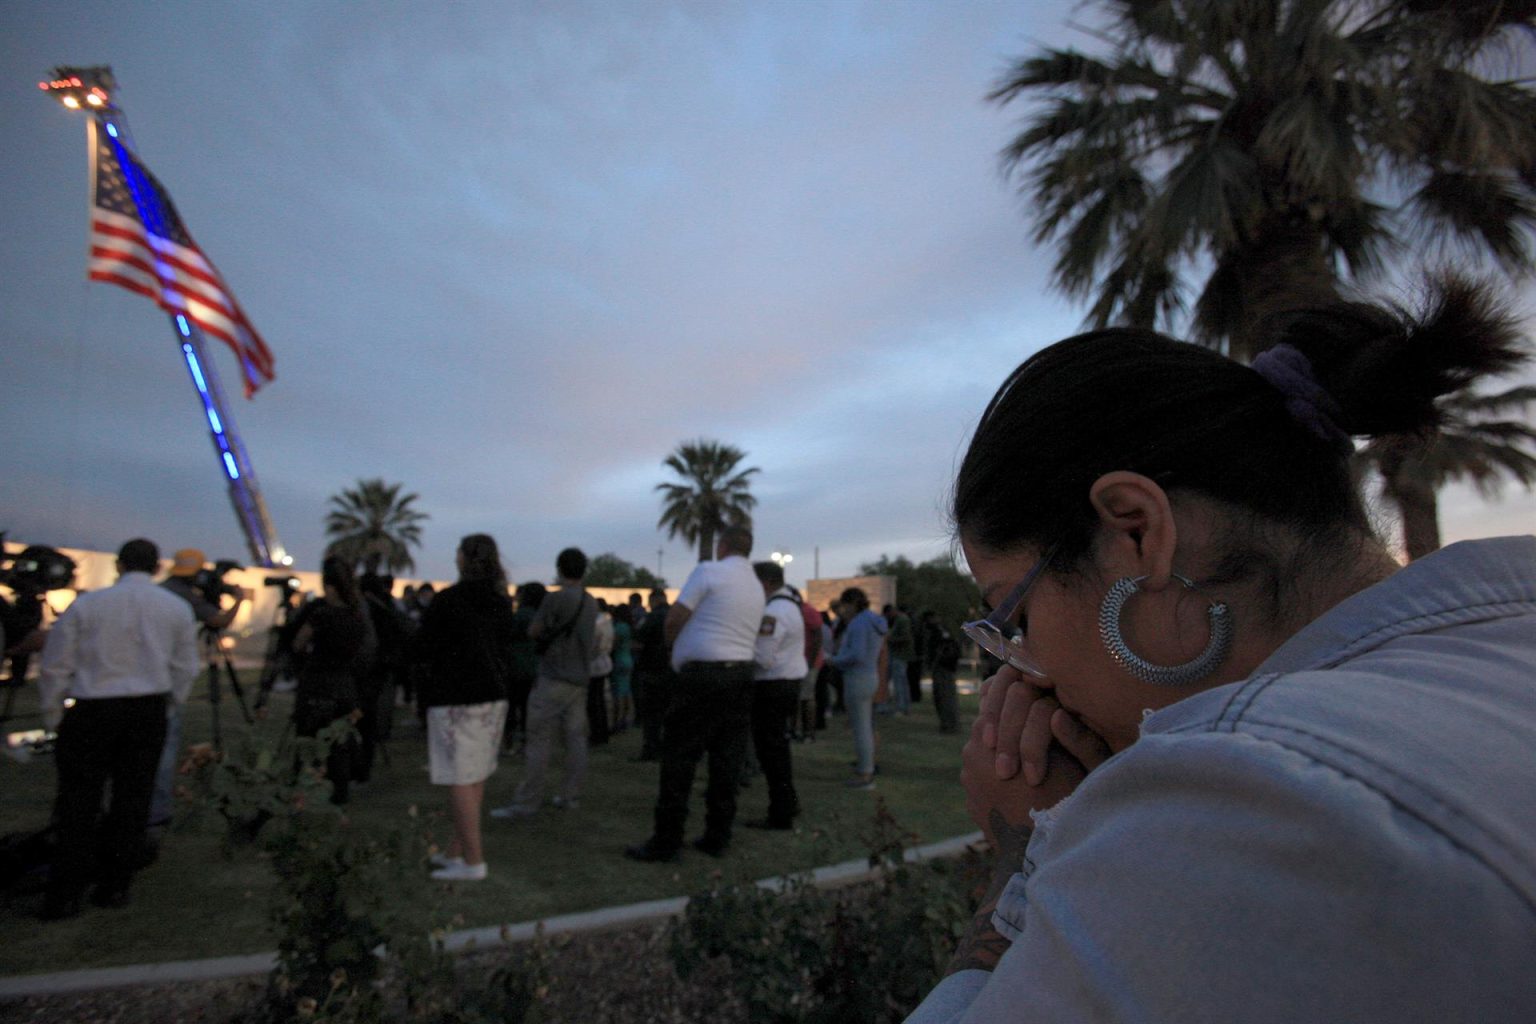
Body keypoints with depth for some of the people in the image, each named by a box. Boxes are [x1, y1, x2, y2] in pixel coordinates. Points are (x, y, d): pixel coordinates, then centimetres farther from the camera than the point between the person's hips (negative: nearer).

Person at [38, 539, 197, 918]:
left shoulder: (86, 604, -2)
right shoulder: (177, 608, 3)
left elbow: (56, 666, 1)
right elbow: (185, 669, 6)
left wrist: (52, 717, 12)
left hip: (91, 712, -1)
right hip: (149, 711, 1)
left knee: (79, 802, 7)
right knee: (132, 798, 9)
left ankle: (64, 897, 8)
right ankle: (114, 887, 16)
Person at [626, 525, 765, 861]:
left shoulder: (708, 571, -6)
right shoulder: (757, 587, 16)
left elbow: (674, 620, -10)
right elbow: (745, 634, 16)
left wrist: (672, 645, 10)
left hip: (701, 675, -7)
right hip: (741, 676, 7)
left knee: (679, 759, 0)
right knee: (727, 760, 9)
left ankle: (666, 842, 4)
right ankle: (717, 838, 16)